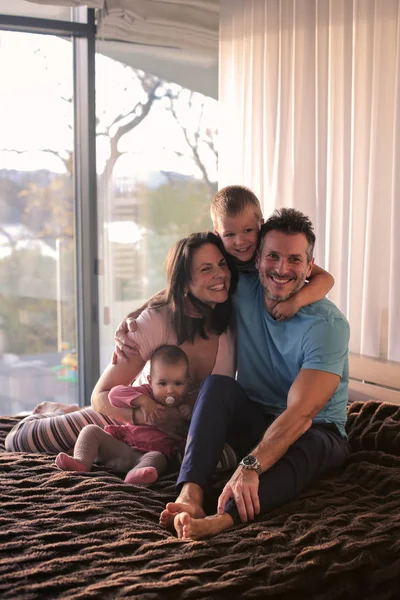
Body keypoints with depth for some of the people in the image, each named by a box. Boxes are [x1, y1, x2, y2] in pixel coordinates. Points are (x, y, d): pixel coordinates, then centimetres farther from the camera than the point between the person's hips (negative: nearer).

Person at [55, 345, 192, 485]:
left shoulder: (183, 406, 12)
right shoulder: (146, 393, 10)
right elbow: (115, 393, -3)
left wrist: (189, 414, -12)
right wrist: (142, 401, -14)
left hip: (149, 454, -3)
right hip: (121, 444, 3)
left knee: (158, 458, -37)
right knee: (91, 430, -9)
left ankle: (136, 473, -68)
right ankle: (81, 461, -33)